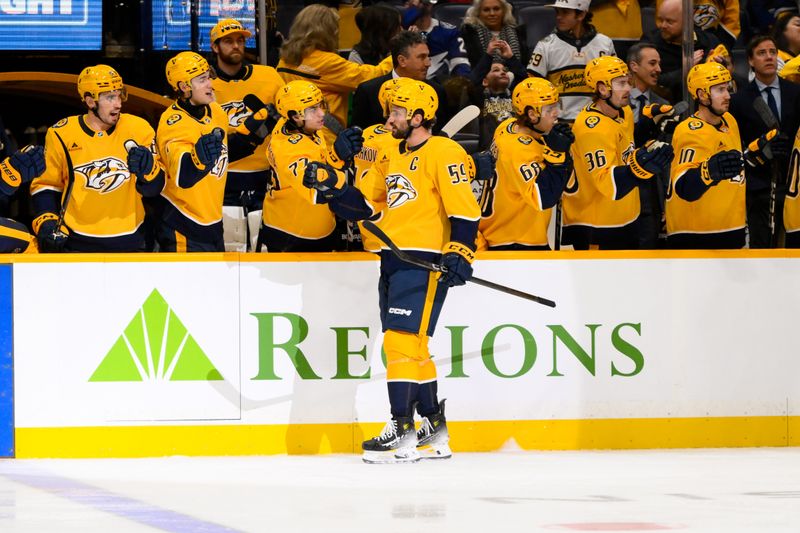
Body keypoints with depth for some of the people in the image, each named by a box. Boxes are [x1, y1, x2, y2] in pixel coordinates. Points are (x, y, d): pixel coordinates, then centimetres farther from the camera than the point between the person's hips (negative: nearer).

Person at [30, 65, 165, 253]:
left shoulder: (139, 129, -3)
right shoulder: (61, 135, -1)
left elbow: (154, 187, -6)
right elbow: (45, 184, 10)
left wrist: (147, 167, -27)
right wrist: (46, 222, -4)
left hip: (128, 242, 1)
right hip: (76, 242, -1)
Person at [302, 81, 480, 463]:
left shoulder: (442, 153, -9)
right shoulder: (393, 157, 19)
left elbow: (464, 208, -16)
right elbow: (365, 205, 19)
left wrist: (459, 254, -25)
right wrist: (332, 186, 4)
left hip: (425, 261, -10)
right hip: (394, 260, 10)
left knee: (402, 340, -15)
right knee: (410, 346, 12)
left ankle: (402, 431, -14)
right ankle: (434, 431, 20)